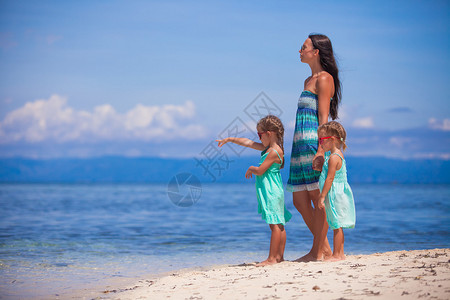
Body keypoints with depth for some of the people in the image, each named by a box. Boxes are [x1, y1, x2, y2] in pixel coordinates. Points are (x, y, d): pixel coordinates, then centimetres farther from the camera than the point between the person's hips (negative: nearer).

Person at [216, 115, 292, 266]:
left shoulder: (274, 152, -15)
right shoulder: (267, 148, 15)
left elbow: (260, 171, -17)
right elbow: (248, 142, 23)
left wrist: (251, 169, 5)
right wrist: (230, 139, 28)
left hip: (271, 193, -10)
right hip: (269, 193, 10)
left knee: (275, 225, -8)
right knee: (278, 225, 11)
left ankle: (272, 258, -9)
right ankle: (280, 256, 15)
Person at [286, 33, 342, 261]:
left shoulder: (324, 79, -6)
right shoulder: (309, 81, 22)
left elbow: (324, 117, -13)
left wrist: (321, 150, -20)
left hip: (315, 141, -10)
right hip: (301, 144, 10)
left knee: (318, 199, -4)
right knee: (299, 201, 9)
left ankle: (318, 252, 0)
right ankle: (324, 247, 17)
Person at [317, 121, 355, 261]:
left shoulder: (334, 157, -16)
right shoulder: (338, 155, 15)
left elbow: (330, 178, -19)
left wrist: (322, 197, -18)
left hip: (335, 195, -10)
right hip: (337, 195, 10)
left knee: (337, 225, -6)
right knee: (337, 226, 13)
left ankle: (336, 255, -2)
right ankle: (340, 254, 17)